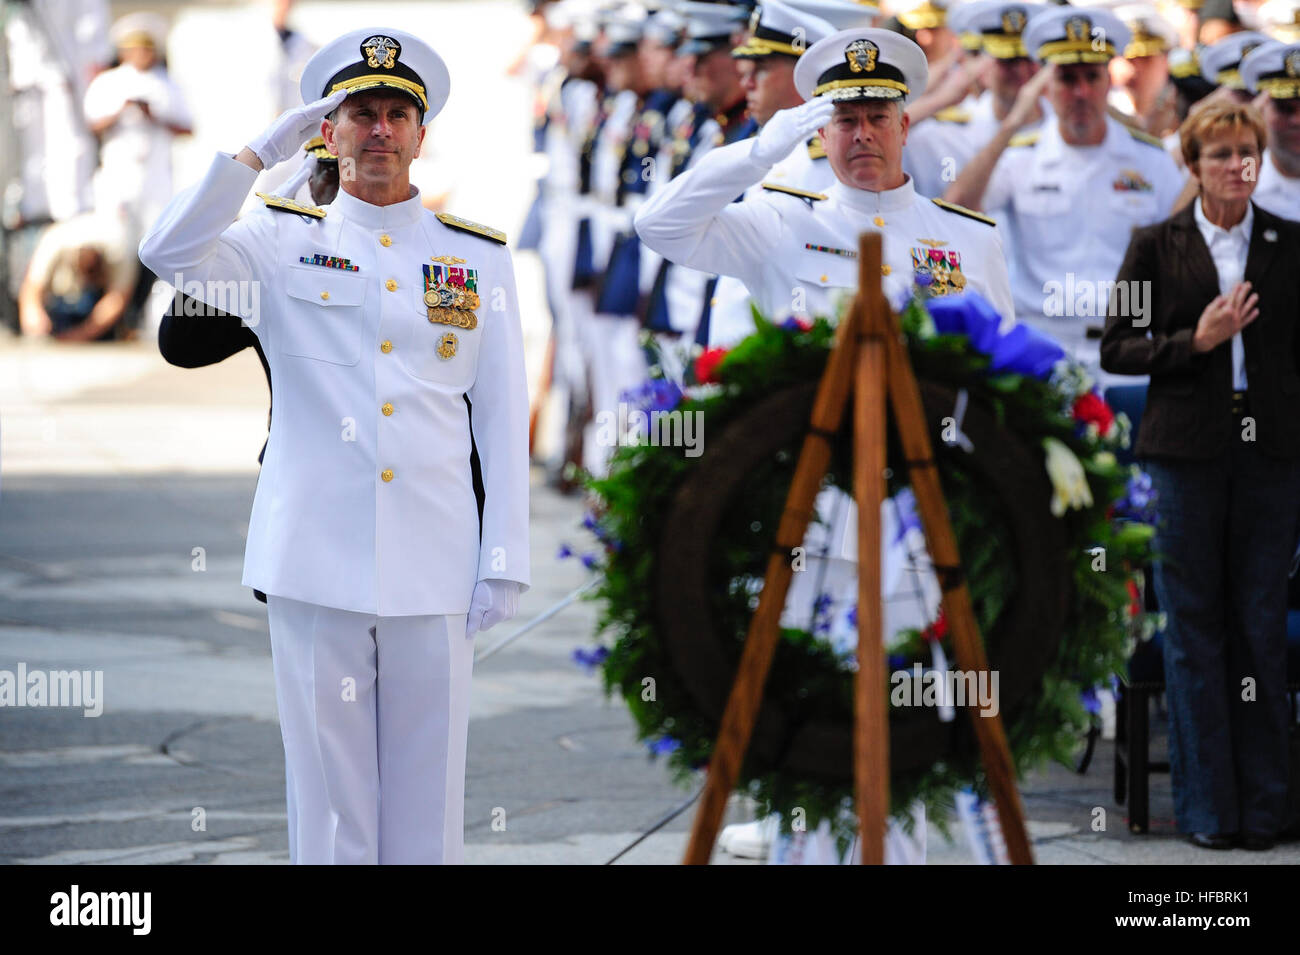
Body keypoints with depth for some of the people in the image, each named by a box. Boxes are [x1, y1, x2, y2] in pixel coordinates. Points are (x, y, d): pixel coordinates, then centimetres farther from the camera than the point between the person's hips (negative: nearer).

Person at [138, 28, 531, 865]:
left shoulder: (479, 255, 10)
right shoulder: (284, 243, 7)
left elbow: (504, 419, 7)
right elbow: (169, 252, -12)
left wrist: (504, 561, 1)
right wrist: (263, 152, -8)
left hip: (434, 568, 1)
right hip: (315, 567, -1)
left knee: (429, 803, 4)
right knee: (330, 802, 3)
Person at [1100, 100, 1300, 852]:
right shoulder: (1157, 246, 3)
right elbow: (1117, 350, 3)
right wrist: (1195, 341, -12)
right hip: (1188, 450, -1)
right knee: (1195, 627, 1)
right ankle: (1206, 808, 8)